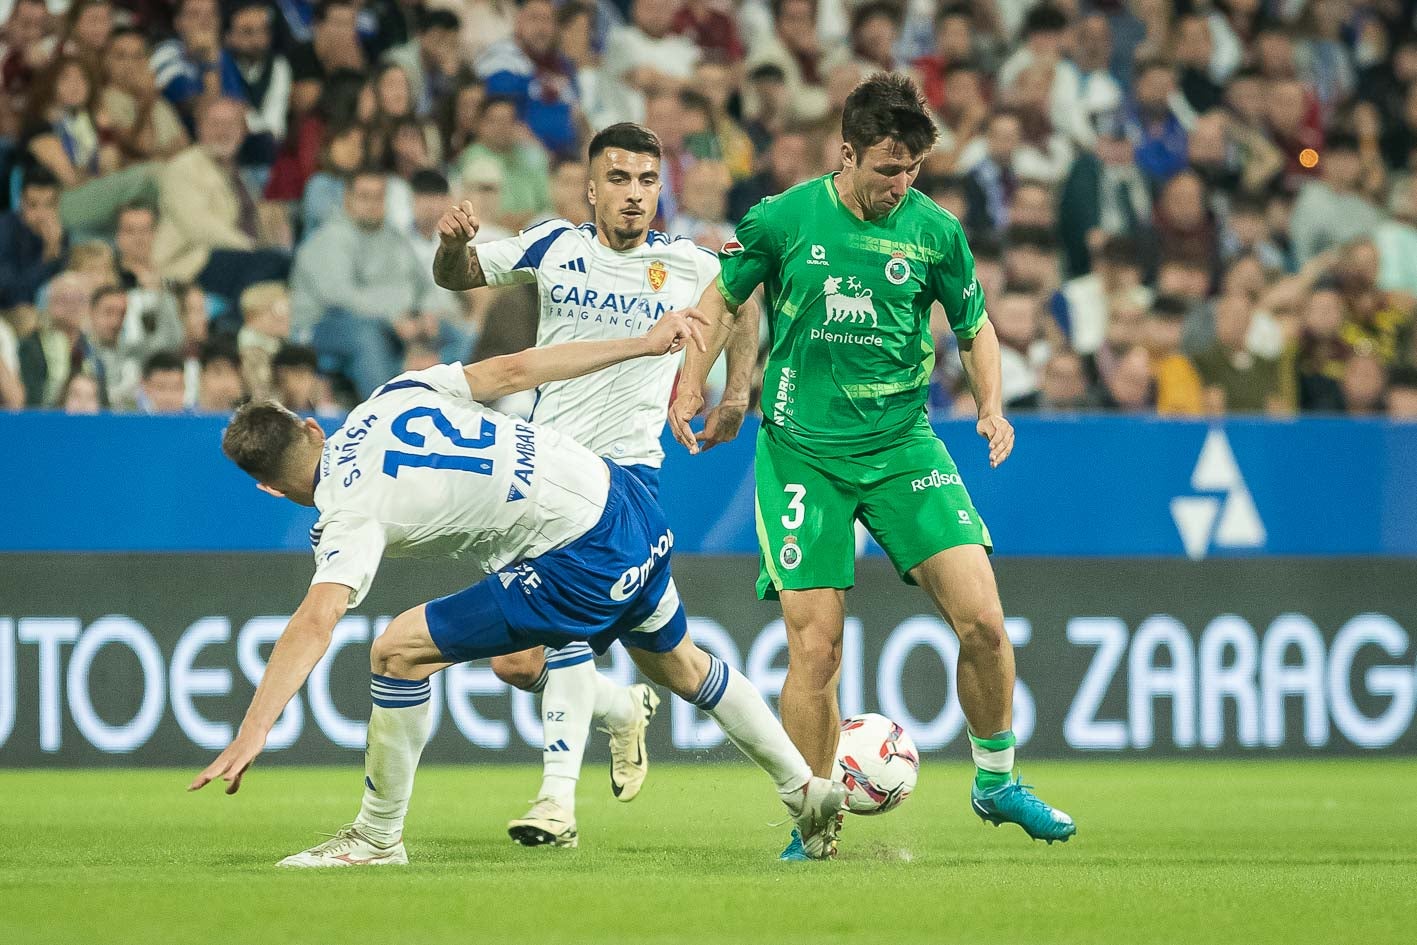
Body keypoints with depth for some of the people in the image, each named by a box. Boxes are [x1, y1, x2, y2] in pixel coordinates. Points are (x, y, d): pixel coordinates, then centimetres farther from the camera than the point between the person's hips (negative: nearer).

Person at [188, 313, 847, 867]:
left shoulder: (349, 514, -14)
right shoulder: (393, 396, 5)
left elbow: (317, 619, -28)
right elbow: (514, 369, 5)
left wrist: (252, 734, -34)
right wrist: (643, 343, 11)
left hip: (585, 566, -9)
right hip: (631, 506, 9)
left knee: (399, 651, -5)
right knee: (678, 663, 32)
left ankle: (377, 838, 6)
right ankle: (806, 789, 46)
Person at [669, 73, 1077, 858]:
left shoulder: (935, 231, -2)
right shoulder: (783, 220, -5)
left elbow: (975, 326, 13)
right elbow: (724, 297, 12)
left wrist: (991, 405, -4)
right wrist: (691, 385, 2)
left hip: (902, 443, 2)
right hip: (802, 452, -1)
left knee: (981, 618, -11)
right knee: (815, 647, -8)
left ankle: (995, 781, 11)